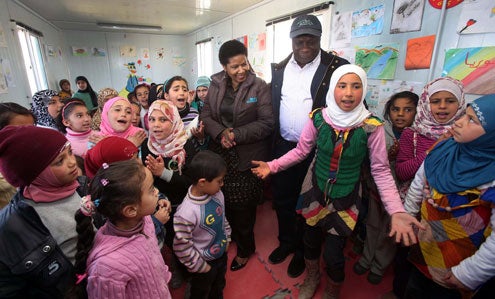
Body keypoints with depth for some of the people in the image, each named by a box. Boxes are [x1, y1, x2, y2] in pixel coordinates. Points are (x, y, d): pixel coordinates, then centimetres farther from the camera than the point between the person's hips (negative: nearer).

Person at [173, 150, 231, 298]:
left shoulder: (217, 194, -17)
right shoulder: (186, 214, -38)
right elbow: (182, 247, -25)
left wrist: (227, 239, 6)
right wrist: (201, 267, -14)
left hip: (222, 254, 6)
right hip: (204, 263, -5)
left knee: (219, 287, 33)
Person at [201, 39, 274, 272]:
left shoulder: (259, 87, -7)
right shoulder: (216, 85, 6)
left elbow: (266, 123, -11)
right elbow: (206, 115, 6)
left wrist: (236, 134, -17)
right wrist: (221, 132, -13)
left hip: (247, 157, -3)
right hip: (220, 153, 4)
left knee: (243, 205, 7)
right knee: (223, 200, 12)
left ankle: (245, 249, 33)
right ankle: (230, 235, 43)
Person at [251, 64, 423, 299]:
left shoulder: (372, 127, -17)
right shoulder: (319, 118, -13)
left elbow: (381, 171, -10)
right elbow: (301, 150, -3)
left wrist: (397, 211, -20)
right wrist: (272, 166, -12)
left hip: (345, 199, -1)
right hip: (315, 191, 2)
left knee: (333, 254, 5)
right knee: (310, 240, 19)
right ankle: (311, 279, 54)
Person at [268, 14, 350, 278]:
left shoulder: (337, 67, -7)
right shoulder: (279, 68, 6)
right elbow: (272, 107, 9)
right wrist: (271, 146, 5)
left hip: (316, 151, -3)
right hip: (283, 147, 4)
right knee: (282, 200, 16)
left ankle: (302, 251, 37)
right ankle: (286, 242, 42)